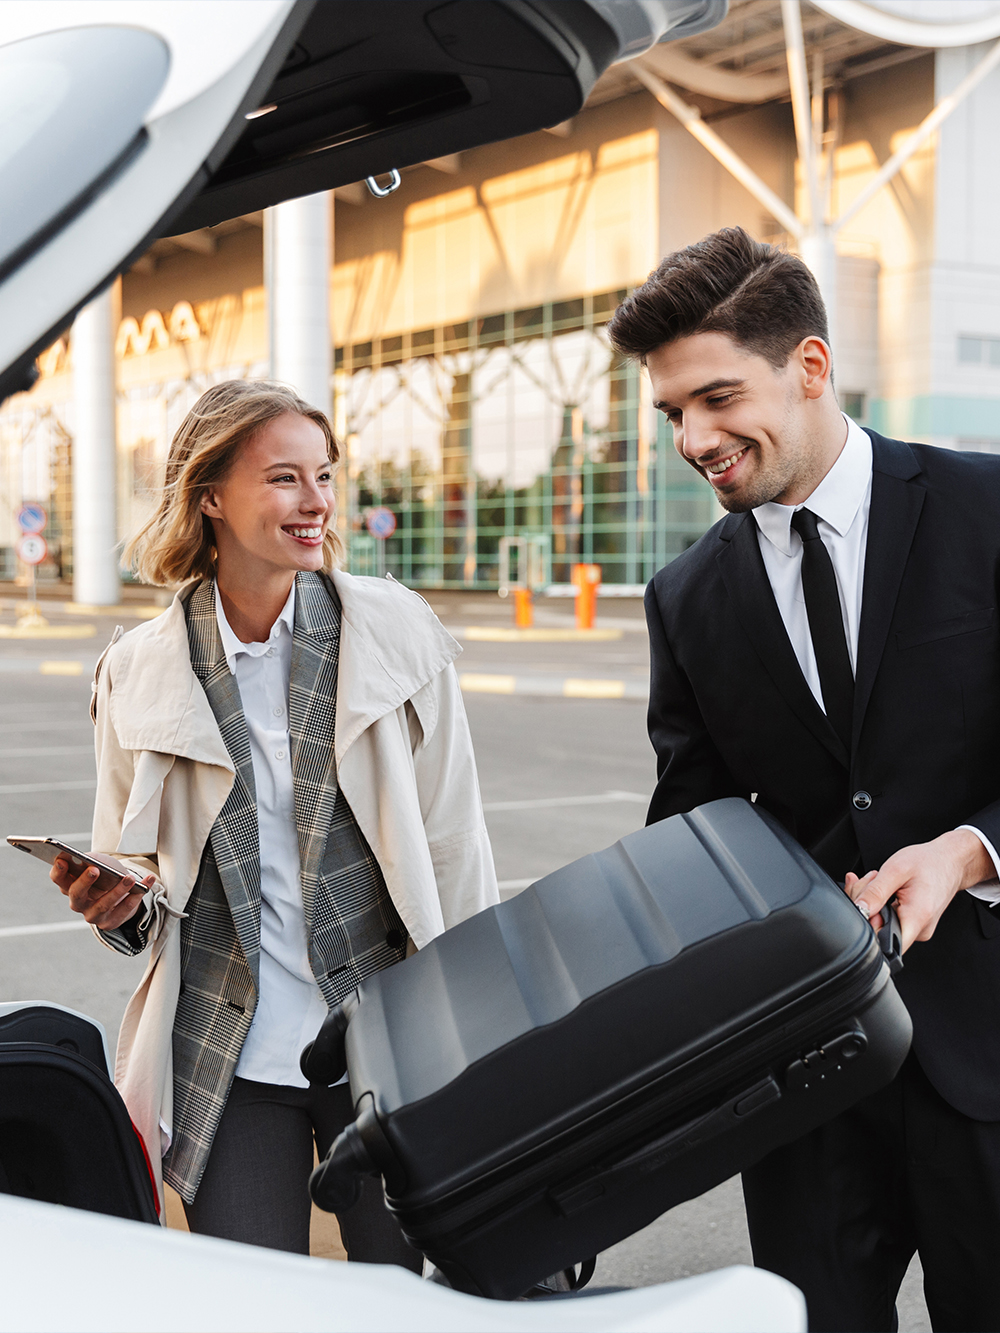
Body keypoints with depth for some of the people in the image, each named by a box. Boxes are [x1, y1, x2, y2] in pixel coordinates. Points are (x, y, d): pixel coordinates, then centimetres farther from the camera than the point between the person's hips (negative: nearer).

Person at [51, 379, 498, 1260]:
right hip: (227, 1061, 1)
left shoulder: (400, 632, -3)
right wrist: (120, 900, -11)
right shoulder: (140, 673, 1)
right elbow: (135, 874, 12)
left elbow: (454, 844, 2)